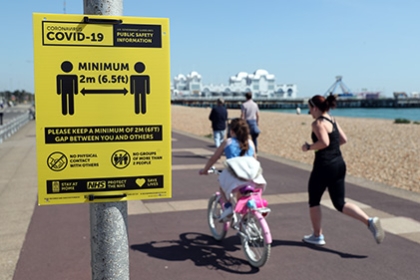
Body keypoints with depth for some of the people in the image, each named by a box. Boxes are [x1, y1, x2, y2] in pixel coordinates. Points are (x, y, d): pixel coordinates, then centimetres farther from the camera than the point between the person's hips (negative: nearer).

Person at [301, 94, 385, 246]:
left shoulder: (318, 123, -13)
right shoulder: (332, 120, 13)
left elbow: (324, 142, -25)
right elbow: (343, 139, 16)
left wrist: (308, 147, -11)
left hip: (324, 166, -8)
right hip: (339, 164, 8)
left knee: (314, 201, 12)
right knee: (339, 203, 13)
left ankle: (317, 236, 21)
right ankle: (370, 221, -6)